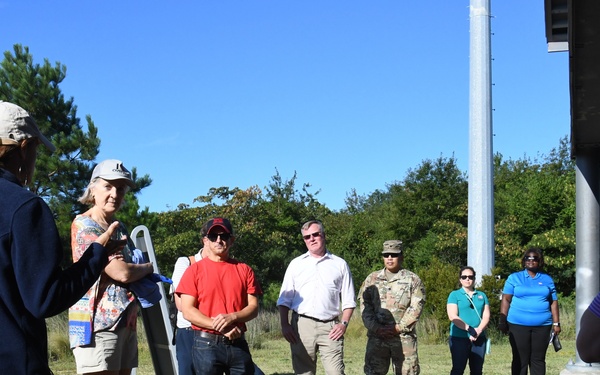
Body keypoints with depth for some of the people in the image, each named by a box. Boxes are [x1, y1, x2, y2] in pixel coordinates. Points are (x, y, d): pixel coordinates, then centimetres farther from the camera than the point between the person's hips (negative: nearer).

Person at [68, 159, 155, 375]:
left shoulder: (119, 228, 18)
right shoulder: (84, 224, -9)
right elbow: (121, 272, -16)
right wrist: (148, 267, 3)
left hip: (126, 323, 8)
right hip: (98, 324, -8)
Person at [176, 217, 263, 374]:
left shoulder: (244, 270, 10)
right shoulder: (194, 270, 1)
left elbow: (253, 307, 5)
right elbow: (187, 311, -6)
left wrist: (232, 317, -15)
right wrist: (220, 327, -15)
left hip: (238, 344, 3)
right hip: (206, 344, -3)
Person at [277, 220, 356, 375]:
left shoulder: (340, 264, 10)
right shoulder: (296, 264, 12)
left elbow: (348, 300, 10)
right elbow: (284, 299, 10)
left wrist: (344, 323, -4)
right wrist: (284, 325, -2)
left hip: (330, 327, -1)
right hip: (301, 326, 1)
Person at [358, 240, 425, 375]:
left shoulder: (412, 280, 5)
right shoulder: (372, 279, 13)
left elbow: (416, 308, -4)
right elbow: (365, 306, 4)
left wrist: (398, 327, -13)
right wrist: (376, 328, -9)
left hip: (404, 337, -2)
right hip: (376, 337, 2)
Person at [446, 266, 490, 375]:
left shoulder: (482, 296, 13)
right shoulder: (454, 295, 1)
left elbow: (486, 316, 5)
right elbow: (452, 316, -11)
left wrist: (478, 331, -13)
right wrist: (470, 329, -18)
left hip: (479, 338, 4)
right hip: (459, 338, -4)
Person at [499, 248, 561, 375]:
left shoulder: (547, 279, 10)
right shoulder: (514, 278, 4)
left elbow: (553, 302, 11)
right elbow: (506, 300, 1)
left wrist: (556, 323, 6)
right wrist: (502, 321, -5)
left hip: (542, 326, 2)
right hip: (518, 324, -2)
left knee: (538, 359, 6)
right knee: (520, 360, 1)